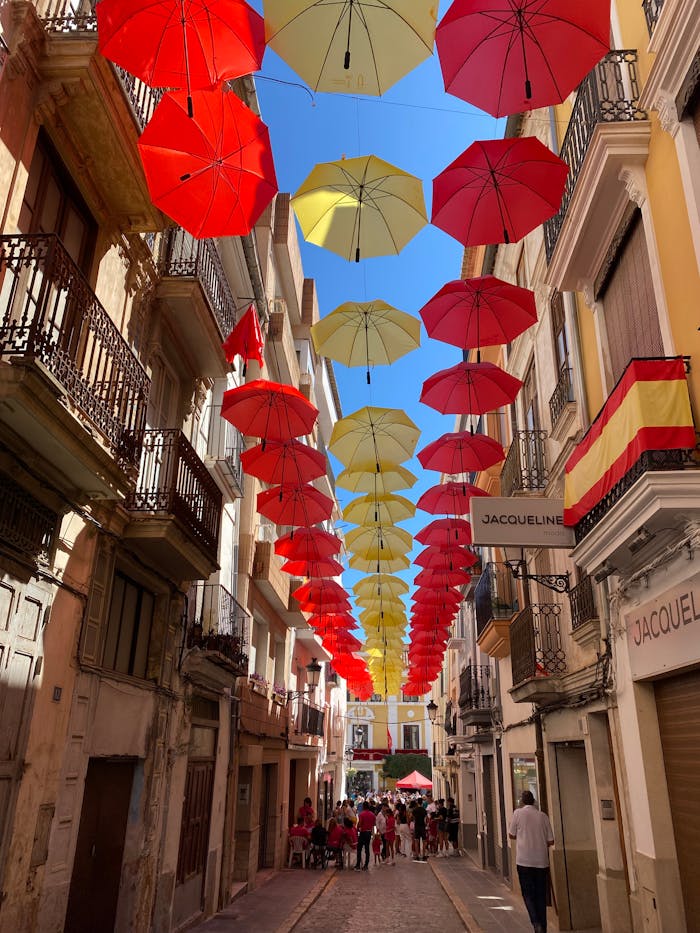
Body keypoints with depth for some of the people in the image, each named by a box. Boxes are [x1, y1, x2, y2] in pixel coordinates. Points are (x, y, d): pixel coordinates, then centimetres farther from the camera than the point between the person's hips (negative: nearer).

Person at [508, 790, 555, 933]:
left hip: (524, 861, -3)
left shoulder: (518, 813, -4)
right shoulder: (543, 816, 1)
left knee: (528, 894, 6)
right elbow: (551, 841, 4)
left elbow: (512, 835, 5)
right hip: (542, 861, 3)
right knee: (541, 895, 14)